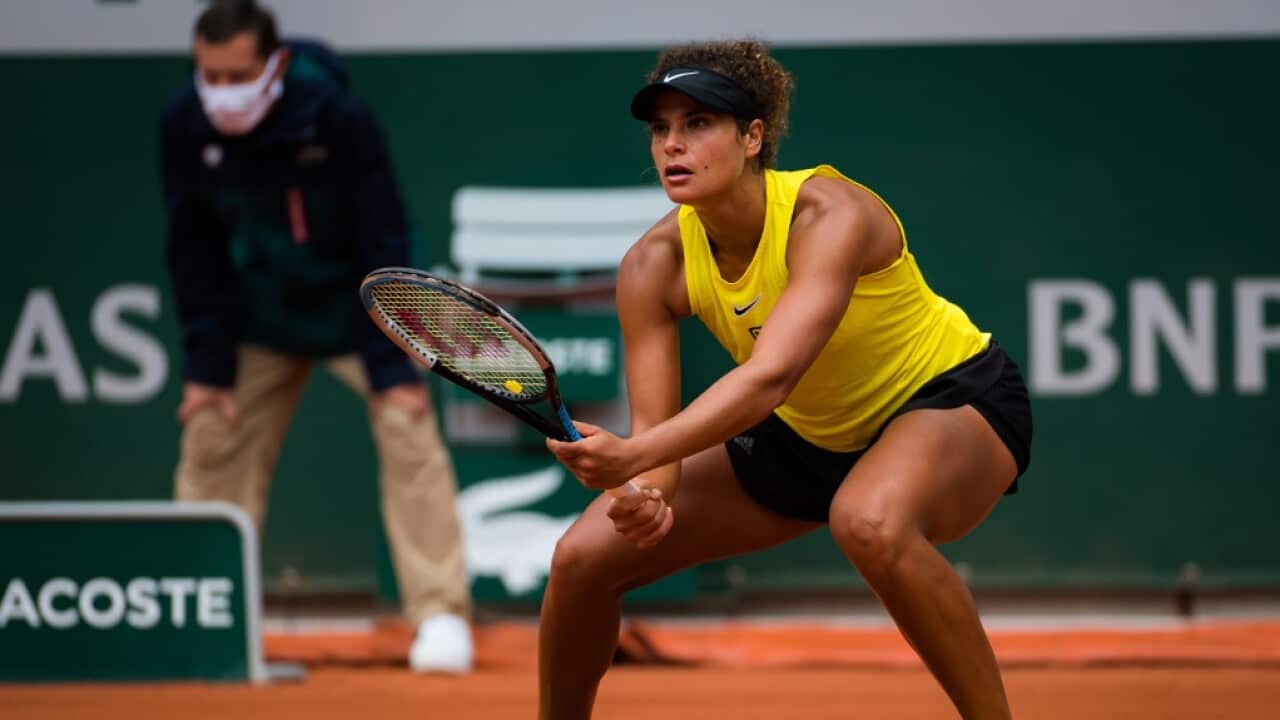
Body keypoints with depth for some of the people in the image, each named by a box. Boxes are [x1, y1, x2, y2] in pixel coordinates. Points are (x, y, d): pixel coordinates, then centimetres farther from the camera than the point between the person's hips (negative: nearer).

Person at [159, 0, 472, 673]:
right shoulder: (183, 126, -18)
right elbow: (193, 249, -6)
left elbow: (383, 241, -22)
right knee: (211, 440, -2)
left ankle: (441, 616, -9)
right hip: (260, 314, 3)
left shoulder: (337, 117, -29)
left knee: (408, 435, -14)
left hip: (354, 307, -3)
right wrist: (207, 364, -8)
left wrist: (393, 367, -24)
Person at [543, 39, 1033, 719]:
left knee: (869, 522, -42)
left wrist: (631, 457, -55)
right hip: (806, 433, 6)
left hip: (953, 397, -6)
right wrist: (648, 495, -39)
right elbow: (654, 422, -16)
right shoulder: (654, 266, -16)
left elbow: (768, 377, -44)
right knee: (583, 558, -3)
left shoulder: (829, 216, -32)